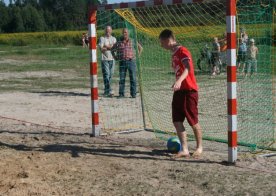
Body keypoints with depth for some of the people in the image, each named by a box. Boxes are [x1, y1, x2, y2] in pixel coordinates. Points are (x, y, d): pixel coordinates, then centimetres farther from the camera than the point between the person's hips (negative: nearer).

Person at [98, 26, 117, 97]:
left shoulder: (113, 39, 16)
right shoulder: (102, 38, 4)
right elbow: (101, 49, -8)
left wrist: (106, 46, -10)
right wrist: (111, 47, -6)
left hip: (112, 59, 4)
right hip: (105, 59, -4)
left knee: (110, 75, 6)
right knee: (106, 75, -12)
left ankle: (106, 91, 16)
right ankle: (109, 91, -19)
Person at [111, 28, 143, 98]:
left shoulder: (133, 41, 5)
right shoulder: (119, 43, 8)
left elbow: (140, 48, 14)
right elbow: (113, 50, 20)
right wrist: (116, 57, 9)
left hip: (131, 61, -1)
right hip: (122, 62, 1)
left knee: (133, 78, -1)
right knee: (122, 79, 1)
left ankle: (133, 93, 5)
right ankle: (121, 93, 7)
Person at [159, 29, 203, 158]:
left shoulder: (182, 51, -14)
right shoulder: (174, 54, 14)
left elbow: (187, 68, -31)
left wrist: (179, 81, -47)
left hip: (189, 91, -8)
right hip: (179, 91, 9)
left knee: (193, 121, 2)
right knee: (177, 121, 0)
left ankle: (199, 147, 19)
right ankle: (184, 150, 1)